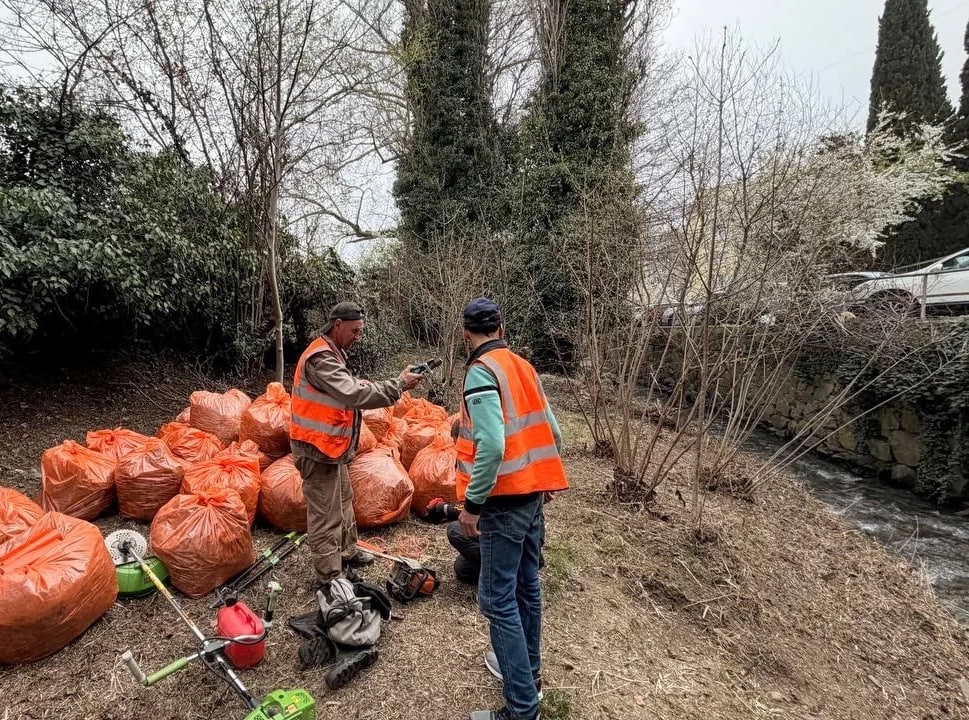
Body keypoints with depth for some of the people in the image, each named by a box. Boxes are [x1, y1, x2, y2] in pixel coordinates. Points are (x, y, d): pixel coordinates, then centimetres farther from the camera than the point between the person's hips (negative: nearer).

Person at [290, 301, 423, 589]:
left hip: (331, 446, 11)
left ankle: (347, 553, 40)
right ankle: (330, 577, 9)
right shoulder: (320, 358, -22)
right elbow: (354, 395, -31)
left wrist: (359, 384, -8)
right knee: (326, 515, -2)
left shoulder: (332, 354, 13)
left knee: (343, 501, 23)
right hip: (318, 449, -11)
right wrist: (398, 385, -27)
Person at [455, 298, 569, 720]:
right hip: (533, 494, 9)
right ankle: (528, 671, 36)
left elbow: (491, 444, -27)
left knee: (499, 601, 1)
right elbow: (551, 431, 11)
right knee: (526, 586, 20)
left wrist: (472, 503, -19)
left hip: (504, 501, -8)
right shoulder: (524, 367, 8)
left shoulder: (481, 371, -16)